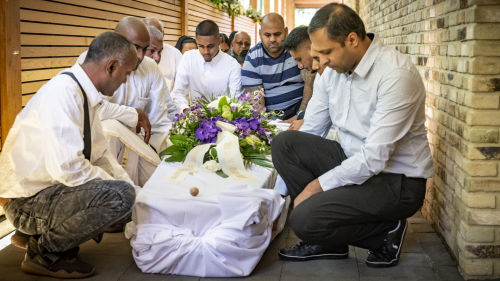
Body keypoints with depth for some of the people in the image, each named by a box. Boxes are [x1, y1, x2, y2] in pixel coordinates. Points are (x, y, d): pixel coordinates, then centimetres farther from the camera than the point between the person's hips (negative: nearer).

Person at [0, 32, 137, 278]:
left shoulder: (84, 92, 5)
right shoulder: (63, 94, -24)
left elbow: (100, 154, 14)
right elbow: (68, 169, -31)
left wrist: (133, 188, 7)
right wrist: (126, 190, -17)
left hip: (52, 186, 10)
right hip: (27, 201, -10)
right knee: (120, 195, -26)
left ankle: (47, 236, 9)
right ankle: (44, 252, -6)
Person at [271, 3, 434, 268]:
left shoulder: (396, 74, -23)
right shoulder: (334, 69, 2)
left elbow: (375, 158, -26)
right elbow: (308, 131, 6)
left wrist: (317, 185, -18)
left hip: (397, 181, -8)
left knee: (304, 220, -24)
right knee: (284, 143, -9)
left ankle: (386, 231, 2)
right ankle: (327, 240, 1)